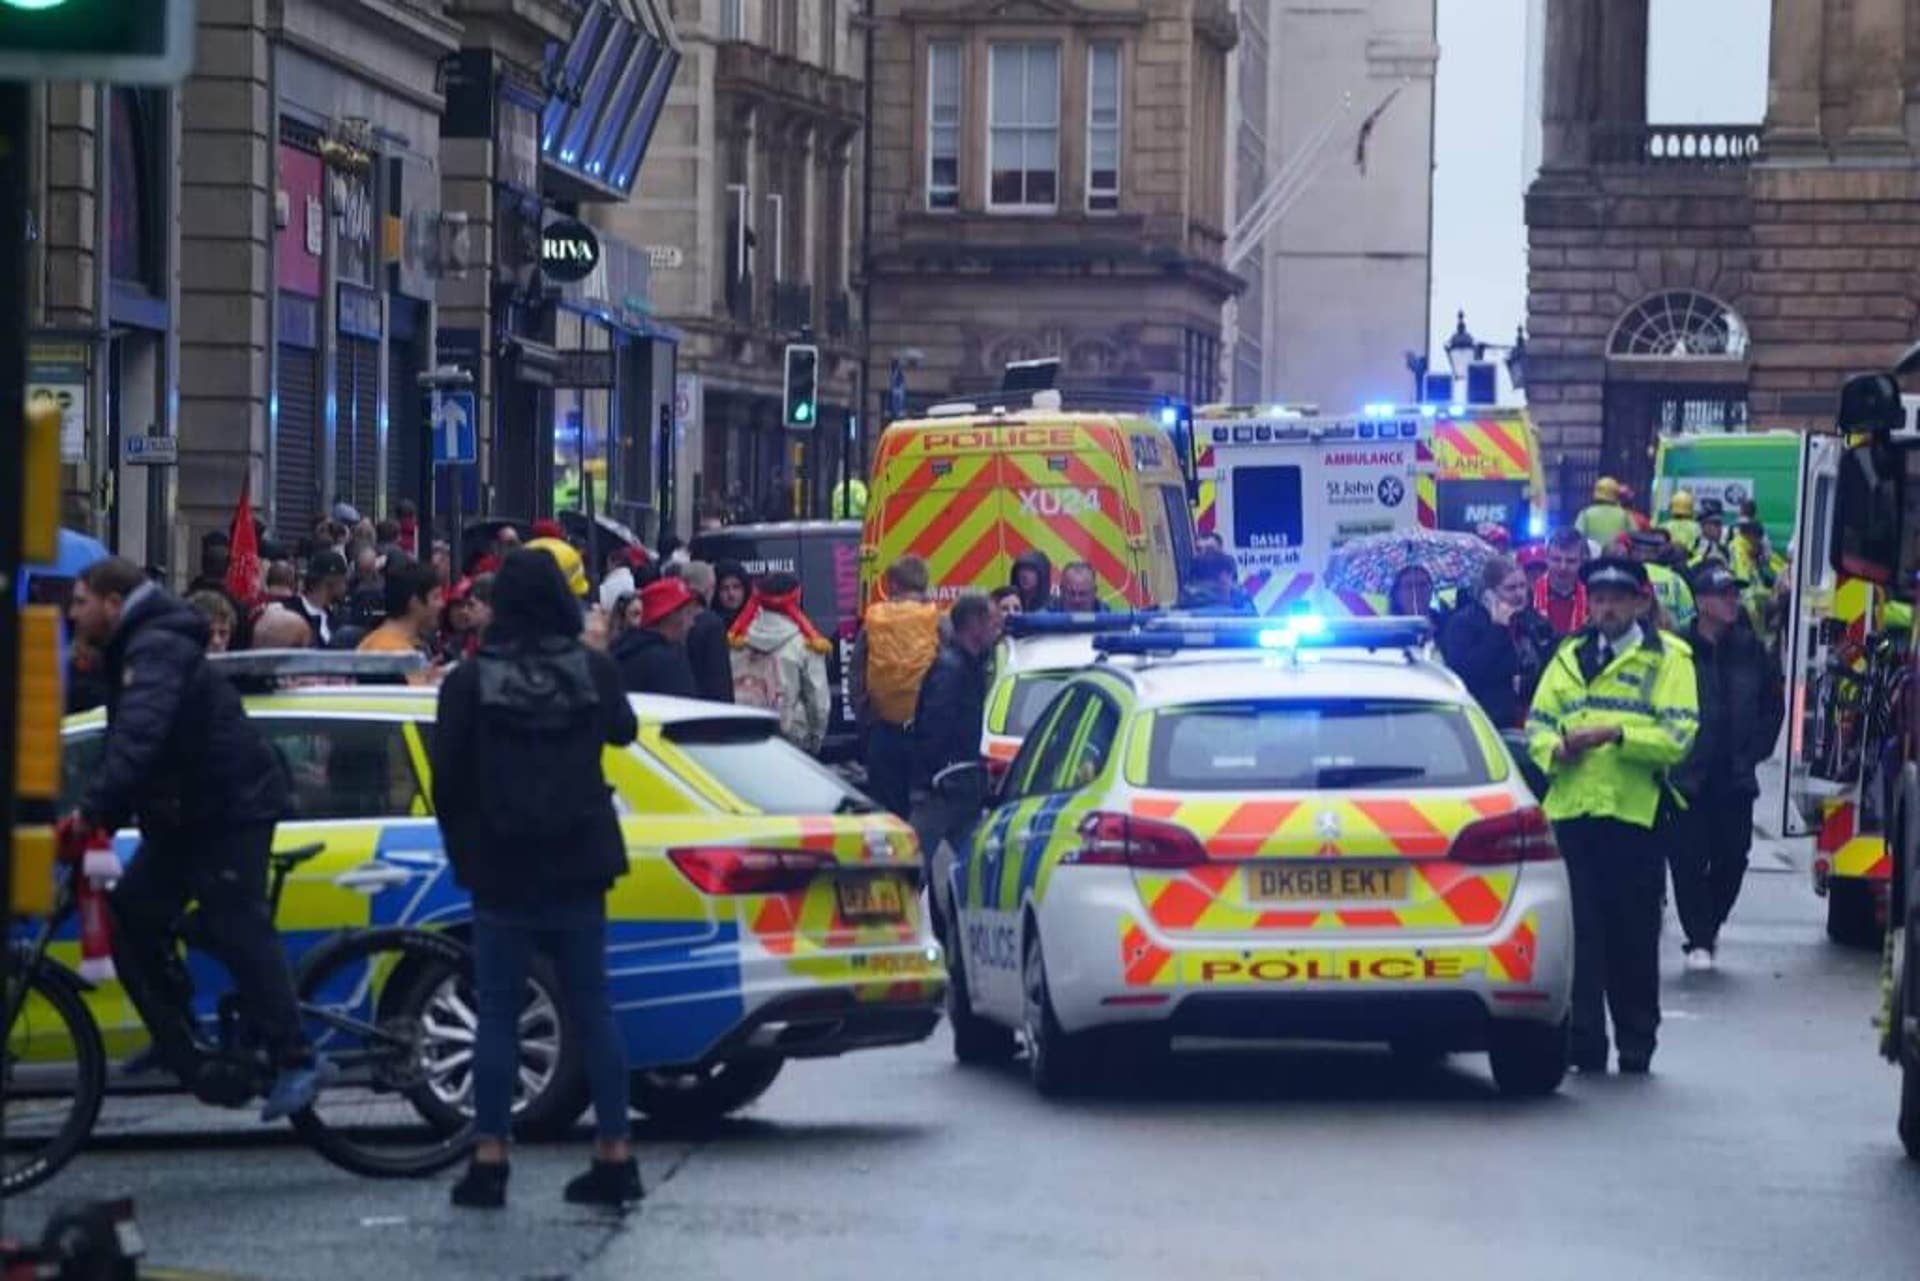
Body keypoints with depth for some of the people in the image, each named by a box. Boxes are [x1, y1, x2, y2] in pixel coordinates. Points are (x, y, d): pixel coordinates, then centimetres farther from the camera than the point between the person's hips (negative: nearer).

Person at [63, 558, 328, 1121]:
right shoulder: (132, 652, 16)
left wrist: (94, 810, -41)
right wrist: (101, 817, 11)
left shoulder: (156, 651, -19)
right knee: (132, 915, 8)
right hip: (185, 813, 10)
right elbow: (129, 740, 20)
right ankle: (175, 1047, 12)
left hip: (232, 810, -10)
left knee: (237, 930, -13)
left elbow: (138, 737, -34)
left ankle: (297, 1062, -13)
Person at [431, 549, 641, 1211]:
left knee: (498, 1012, 4)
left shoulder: (469, 682, -8)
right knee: (592, 1006, 8)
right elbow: (622, 731, 17)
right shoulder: (594, 671, -2)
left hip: (501, 869, -2)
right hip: (578, 866, 2)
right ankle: (614, 1153, 7)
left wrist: (464, 855, 8)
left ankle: (489, 1158, 1)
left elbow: (448, 781, -5)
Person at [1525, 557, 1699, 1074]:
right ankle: (1584, 1045, 5)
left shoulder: (1668, 659, 3)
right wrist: (1556, 749, -7)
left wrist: (1616, 734, -18)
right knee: (1579, 933, 1)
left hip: (1634, 814, -3)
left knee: (1634, 936, 2)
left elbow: (1678, 737, -7)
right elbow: (1537, 724, 16)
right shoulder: (1570, 657, 17)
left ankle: (1636, 1046, 11)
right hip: (1571, 811, 4)